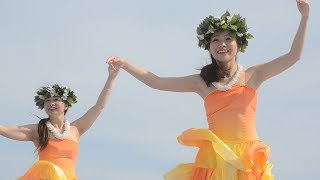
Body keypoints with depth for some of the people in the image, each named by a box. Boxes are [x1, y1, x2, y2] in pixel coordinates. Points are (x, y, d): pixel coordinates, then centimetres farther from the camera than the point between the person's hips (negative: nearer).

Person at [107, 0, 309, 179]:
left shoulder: (252, 76, 6)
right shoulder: (202, 82, 8)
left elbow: (293, 56, 1)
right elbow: (157, 82, 10)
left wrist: (305, 17, -6)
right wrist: (124, 64, 3)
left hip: (249, 160, 0)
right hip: (214, 159, 0)